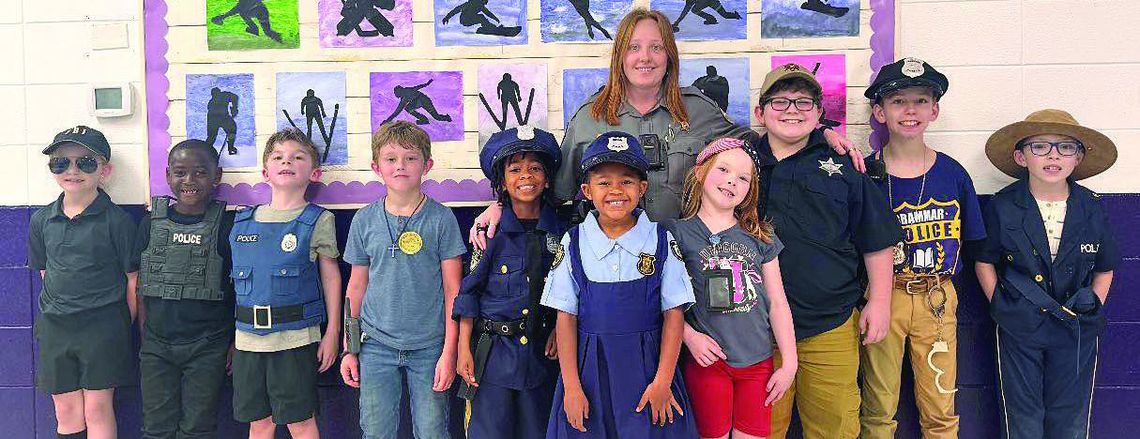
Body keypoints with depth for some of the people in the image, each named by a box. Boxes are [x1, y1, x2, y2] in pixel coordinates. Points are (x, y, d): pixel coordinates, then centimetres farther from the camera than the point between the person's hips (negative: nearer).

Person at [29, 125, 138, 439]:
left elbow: (133, 279, -4)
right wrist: (58, 310, 7)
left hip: (103, 325, -4)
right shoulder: (41, 221, 7)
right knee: (67, 413, 9)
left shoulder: (116, 220, -7)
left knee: (98, 409, 1)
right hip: (54, 327, 4)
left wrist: (123, 326, -3)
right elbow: (45, 273, 15)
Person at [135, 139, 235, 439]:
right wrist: (144, 338, 6)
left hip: (207, 347, -3)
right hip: (156, 345, 3)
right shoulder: (152, 223, 4)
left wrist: (236, 341, -2)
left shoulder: (227, 224, -5)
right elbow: (142, 288, 9)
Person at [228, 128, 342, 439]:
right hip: (248, 337, 4)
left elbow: (331, 277, 1)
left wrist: (332, 333, -2)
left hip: (295, 336, -4)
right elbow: (238, 280, 15)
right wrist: (234, 337, 15)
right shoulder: (243, 221, 10)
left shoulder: (318, 220, -2)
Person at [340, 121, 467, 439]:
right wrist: (348, 348, 8)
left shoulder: (441, 219, -4)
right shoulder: (364, 220, 3)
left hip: (429, 347, -2)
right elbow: (357, 286, 9)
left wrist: (449, 351, -8)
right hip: (376, 346, 2)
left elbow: (453, 289, -4)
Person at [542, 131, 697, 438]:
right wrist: (571, 386, -5)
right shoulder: (573, 243, -2)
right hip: (589, 368, 1)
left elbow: (673, 313, -2)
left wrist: (663, 381, -6)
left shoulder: (661, 240, -3)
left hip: (648, 365, 0)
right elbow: (566, 317, -2)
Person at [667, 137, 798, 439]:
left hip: (758, 362, 3)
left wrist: (789, 363, 5)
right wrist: (690, 336, -16)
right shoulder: (678, 233, -2)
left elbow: (778, 303, 8)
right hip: (708, 359, -3)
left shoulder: (759, 236, 8)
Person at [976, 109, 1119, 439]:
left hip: (1077, 331, 2)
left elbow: (1105, 268, 11)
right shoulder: (1002, 207, -8)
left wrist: (1093, 308, 1)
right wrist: (1000, 305, -5)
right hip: (1019, 329, -2)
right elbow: (985, 261, 2)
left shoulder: (1092, 209, -2)